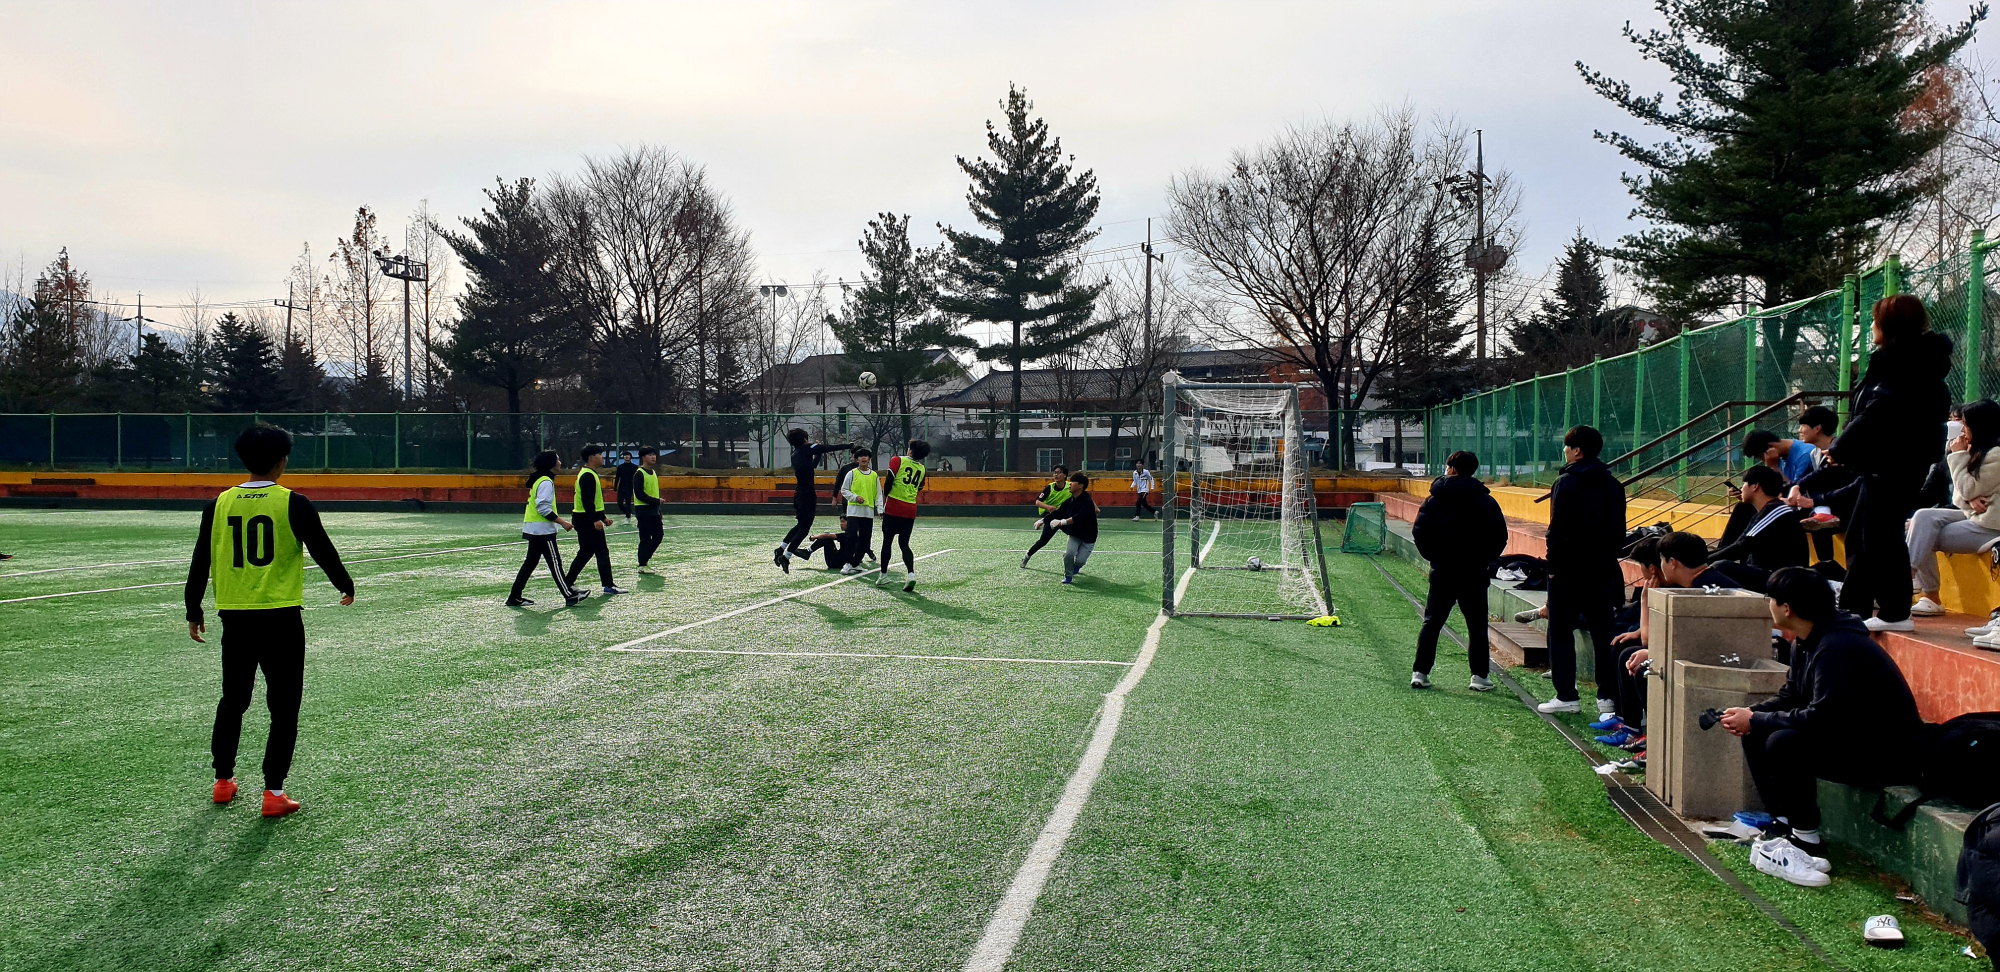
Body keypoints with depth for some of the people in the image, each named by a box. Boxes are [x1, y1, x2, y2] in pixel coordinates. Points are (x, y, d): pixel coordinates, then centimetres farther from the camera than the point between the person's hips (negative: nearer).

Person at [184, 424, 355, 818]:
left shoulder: (219, 504, 3)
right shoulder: (293, 504, -8)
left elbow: (200, 561, 8)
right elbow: (323, 552, -2)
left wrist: (194, 612, 20)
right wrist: (346, 587, 16)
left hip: (234, 618, 4)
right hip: (281, 620, -4)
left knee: (232, 700, 20)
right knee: (283, 707, 4)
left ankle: (223, 781, 29)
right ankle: (273, 791, 3)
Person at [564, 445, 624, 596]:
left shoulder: (591, 474, 17)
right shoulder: (587, 476, -16)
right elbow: (587, 500, -24)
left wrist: (603, 517, 24)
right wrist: (596, 520, -29)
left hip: (587, 519, 11)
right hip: (587, 519, -11)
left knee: (585, 553, 15)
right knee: (602, 552, -8)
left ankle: (567, 582, 20)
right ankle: (608, 586, -7)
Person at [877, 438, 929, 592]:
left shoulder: (898, 460, -2)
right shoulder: (921, 469, 12)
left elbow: (889, 480, -12)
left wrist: (885, 499, -3)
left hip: (893, 508, -4)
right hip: (911, 510, 4)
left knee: (887, 541, 8)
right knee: (904, 543, 8)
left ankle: (883, 575, 12)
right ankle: (911, 573, -12)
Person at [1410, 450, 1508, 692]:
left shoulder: (1434, 500, 0)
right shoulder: (1486, 501, 1)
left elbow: (1419, 532, -3)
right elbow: (1500, 536, -1)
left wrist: (1433, 556, 9)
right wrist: (1486, 559, 10)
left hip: (1442, 572, 0)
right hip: (1475, 573, 0)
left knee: (1431, 623, 7)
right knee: (1477, 625, 6)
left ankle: (1420, 673, 4)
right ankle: (1479, 676, 1)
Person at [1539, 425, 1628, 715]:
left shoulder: (1567, 483, -11)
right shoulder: (1613, 485, 9)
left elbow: (1558, 529, -14)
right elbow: (1620, 530, 12)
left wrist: (1553, 566, -8)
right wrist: (1608, 558, 17)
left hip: (1569, 570, -6)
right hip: (1604, 569, 6)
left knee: (1561, 631, 2)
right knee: (1603, 632, 10)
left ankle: (1566, 696, 1)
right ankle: (1607, 696, 10)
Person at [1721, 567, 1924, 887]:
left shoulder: (1835, 648, -26)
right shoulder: (1809, 641, 5)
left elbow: (1822, 718, -30)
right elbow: (1791, 695, 13)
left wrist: (1756, 720, -20)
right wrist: (1751, 714, -6)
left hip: (1888, 753, -10)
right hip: (1850, 734, 10)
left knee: (1783, 743, -29)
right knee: (1756, 734, 4)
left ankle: (1808, 846, -15)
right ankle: (1785, 825, 5)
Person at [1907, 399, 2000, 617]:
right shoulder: (1979, 451, 14)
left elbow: (1968, 490, -16)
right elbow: (1961, 492, 10)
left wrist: (1958, 455, -9)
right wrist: (1970, 500, -14)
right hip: (1975, 516, 9)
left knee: (1927, 538, -15)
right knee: (1924, 518, -11)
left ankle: (1931, 597, -6)